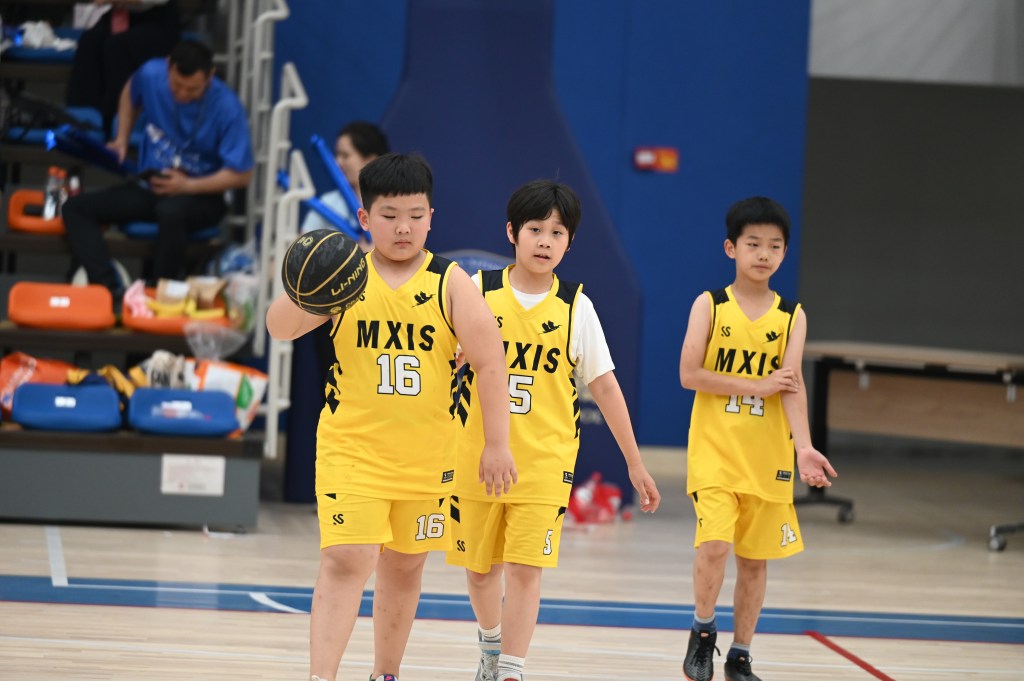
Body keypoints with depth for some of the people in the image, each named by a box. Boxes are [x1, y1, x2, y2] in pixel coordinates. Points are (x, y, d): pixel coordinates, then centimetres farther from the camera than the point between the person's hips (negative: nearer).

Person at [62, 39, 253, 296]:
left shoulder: (227, 108, -20)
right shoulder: (151, 75, -8)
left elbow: (241, 175, -16)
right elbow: (131, 94, 19)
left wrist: (188, 186, -25)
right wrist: (121, 140, 7)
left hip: (201, 196, -6)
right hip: (149, 187, 6)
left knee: (171, 211, -41)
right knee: (76, 208, -12)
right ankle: (109, 288, -31)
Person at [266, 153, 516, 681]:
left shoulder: (450, 284, -4)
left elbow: (490, 362, -4)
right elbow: (280, 328, -13)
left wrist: (496, 444, -8)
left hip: (425, 454, 2)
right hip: (351, 447, -2)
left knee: (404, 567, 14)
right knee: (345, 562, -15)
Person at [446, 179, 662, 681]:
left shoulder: (575, 307, -1)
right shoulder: (478, 292, -3)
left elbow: (604, 386, 4)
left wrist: (635, 463, 6)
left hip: (544, 460, -1)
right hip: (476, 456, 1)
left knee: (525, 569, -10)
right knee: (479, 566, 14)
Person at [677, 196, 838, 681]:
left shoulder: (791, 316, 3)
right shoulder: (710, 306, -2)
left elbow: (791, 387, -7)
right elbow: (689, 375, -10)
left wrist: (804, 449, -21)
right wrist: (757, 387, -14)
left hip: (767, 457, 3)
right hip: (714, 450, -3)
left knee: (755, 559, 8)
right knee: (715, 545, -18)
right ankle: (703, 632, 7)